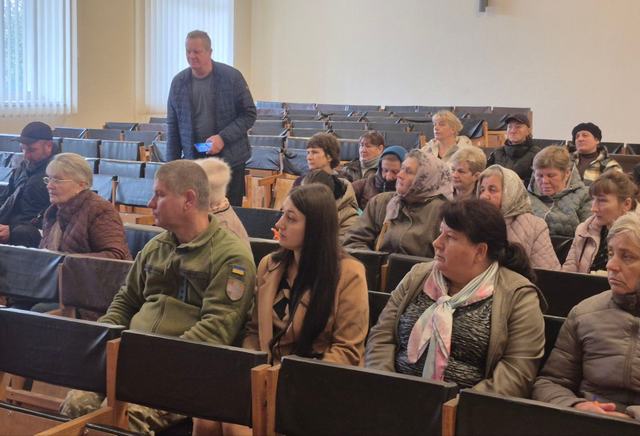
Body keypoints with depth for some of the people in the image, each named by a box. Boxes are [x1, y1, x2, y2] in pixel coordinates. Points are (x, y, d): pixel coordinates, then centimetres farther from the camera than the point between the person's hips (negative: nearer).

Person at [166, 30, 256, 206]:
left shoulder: (232, 77, -4)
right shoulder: (179, 82, 5)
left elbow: (249, 114, -2)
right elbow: (172, 127, 10)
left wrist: (223, 137, -15)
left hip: (229, 160, -2)